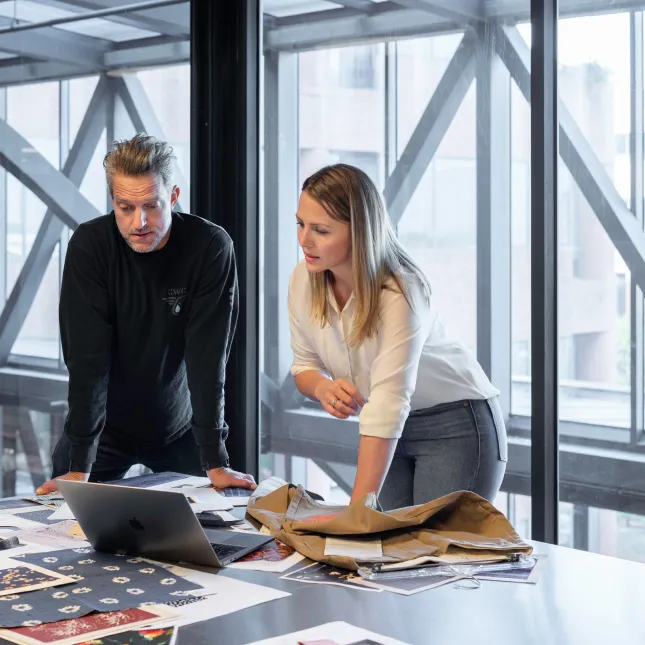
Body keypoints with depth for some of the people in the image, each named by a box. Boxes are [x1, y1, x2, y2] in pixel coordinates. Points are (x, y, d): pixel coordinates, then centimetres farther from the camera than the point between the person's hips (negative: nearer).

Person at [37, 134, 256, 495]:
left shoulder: (211, 248, -21)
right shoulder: (89, 245, -20)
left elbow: (208, 359, -21)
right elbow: (87, 357, -22)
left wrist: (216, 464, -24)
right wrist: (78, 468, -26)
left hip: (180, 429, 0)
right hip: (104, 428, 0)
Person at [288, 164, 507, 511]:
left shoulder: (399, 293, -29)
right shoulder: (303, 279, -10)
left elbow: (388, 405, -35)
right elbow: (305, 364, 4)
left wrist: (356, 511, -40)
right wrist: (322, 387, -21)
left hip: (456, 423, -5)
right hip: (392, 430, 6)